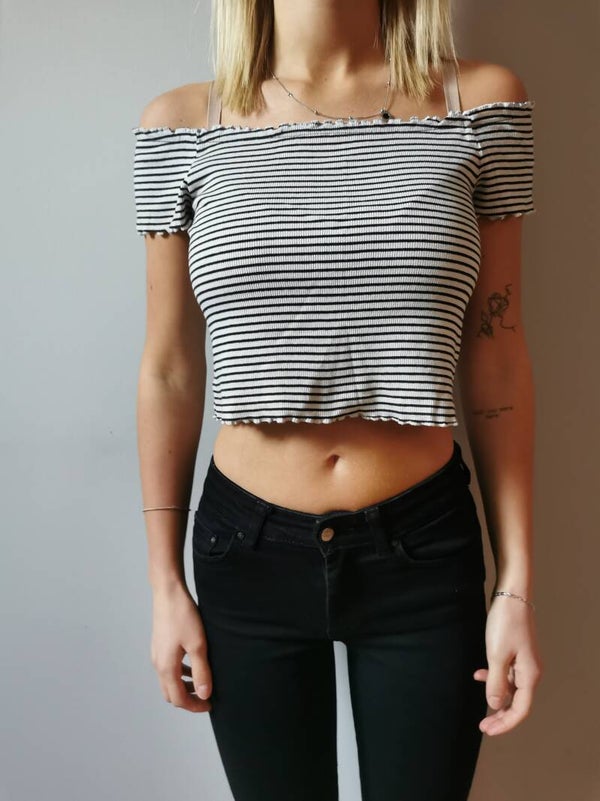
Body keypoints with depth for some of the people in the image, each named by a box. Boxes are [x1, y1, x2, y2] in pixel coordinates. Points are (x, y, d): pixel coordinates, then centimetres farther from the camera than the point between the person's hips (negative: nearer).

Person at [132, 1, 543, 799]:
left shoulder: (483, 104, -3)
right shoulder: (181, 127, -2)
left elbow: (495, 360, -1)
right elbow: (168, 372, 2)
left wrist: (518, 585, -1)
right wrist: (166, 584, 4)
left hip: (425, 551, 0)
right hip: (248, 553, 1)